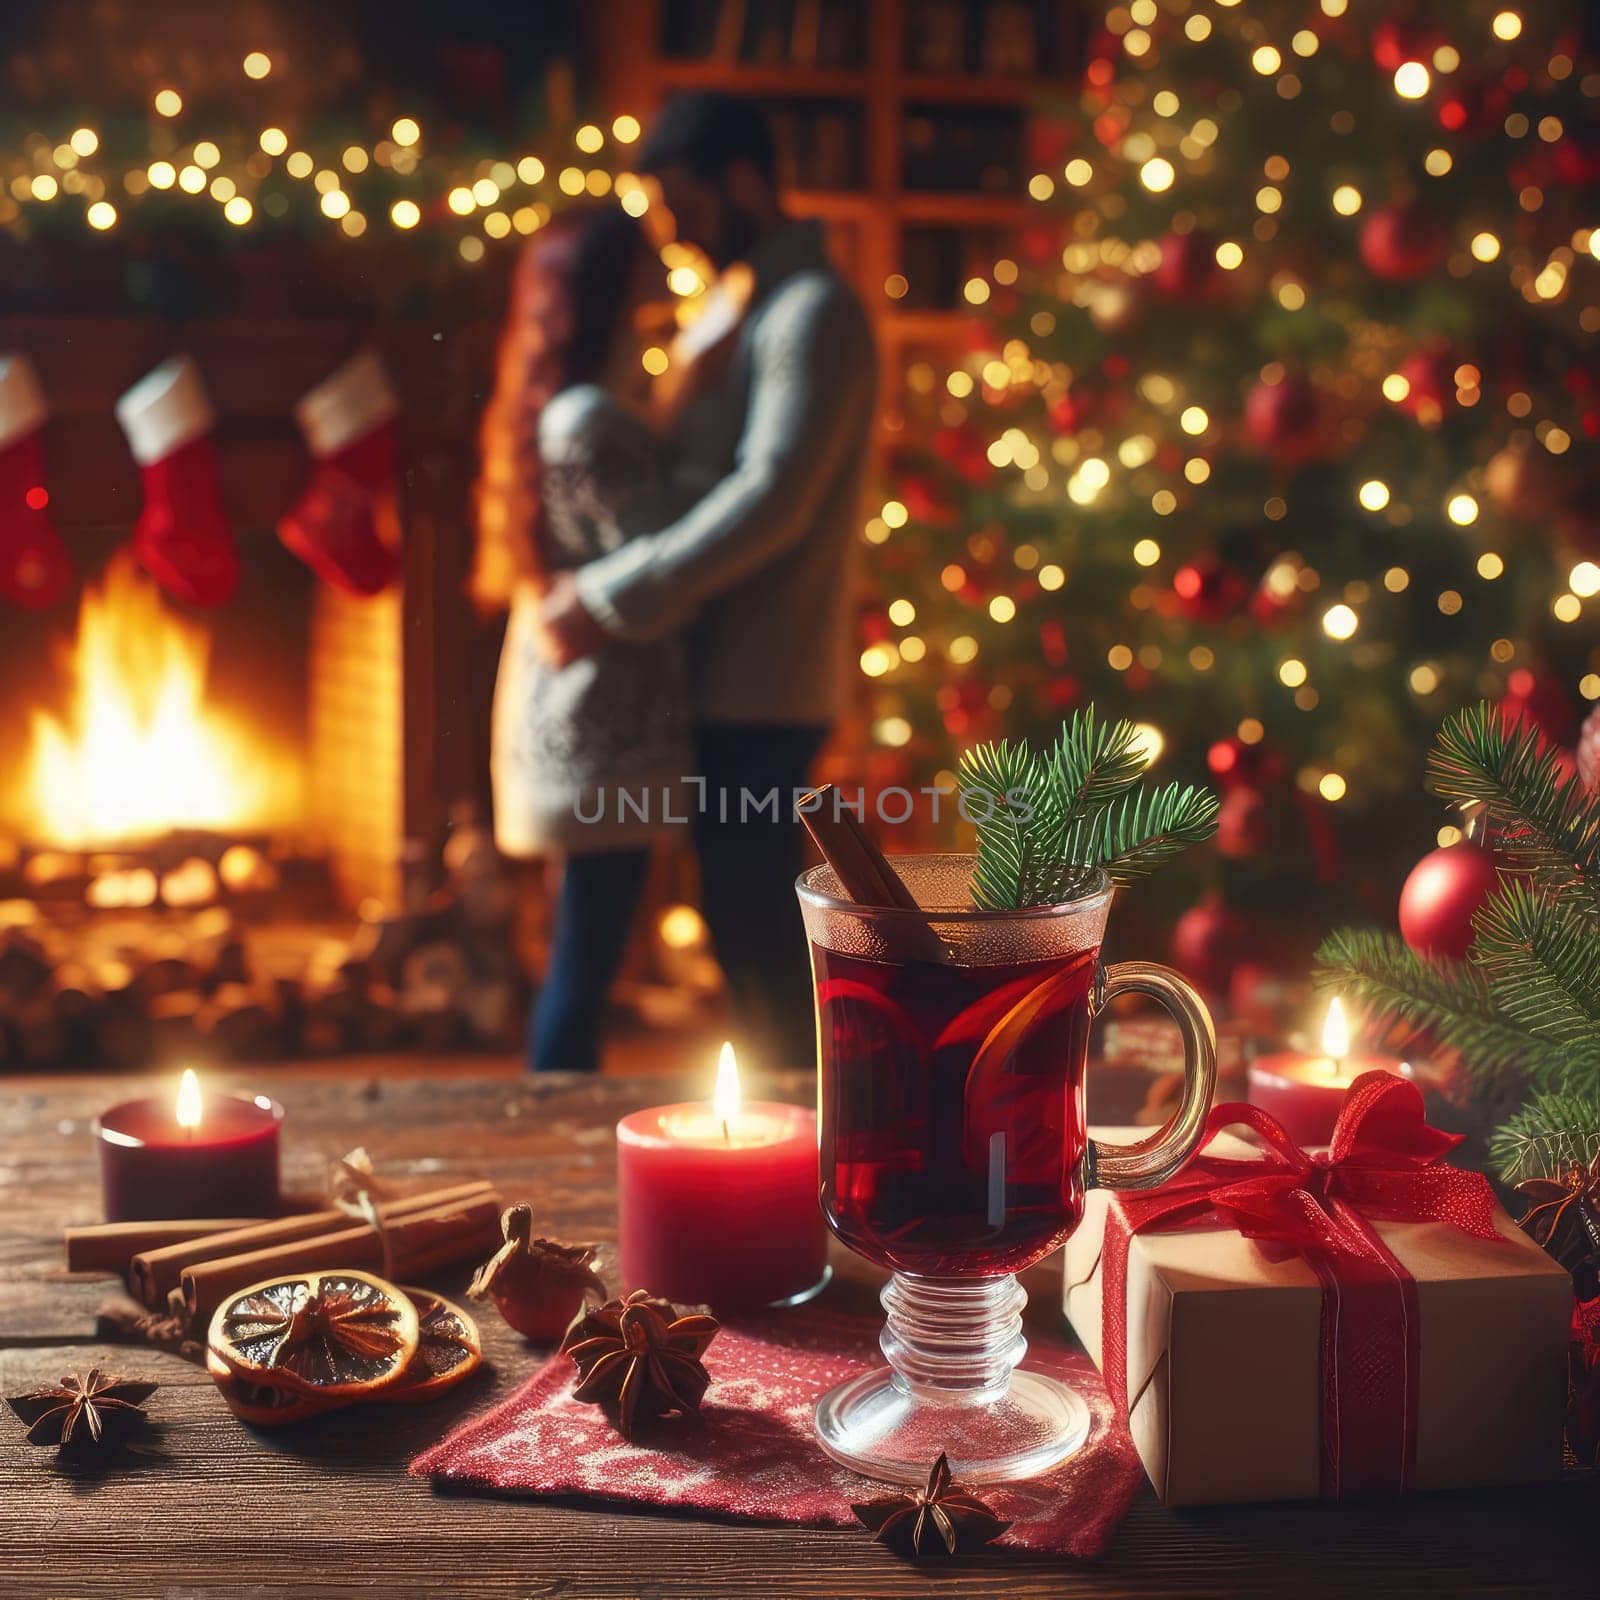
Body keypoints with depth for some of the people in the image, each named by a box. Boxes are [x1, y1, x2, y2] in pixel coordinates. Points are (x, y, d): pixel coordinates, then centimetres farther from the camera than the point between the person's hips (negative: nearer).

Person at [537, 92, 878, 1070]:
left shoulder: (814, 310, -13)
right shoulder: (753, 304, 17)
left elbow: (771, 501, -24)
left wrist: (614, 598, -23)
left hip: (763, 684, -10)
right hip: (732, 675, 10)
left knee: (756, 933, -4)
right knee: (750, 928, 15)